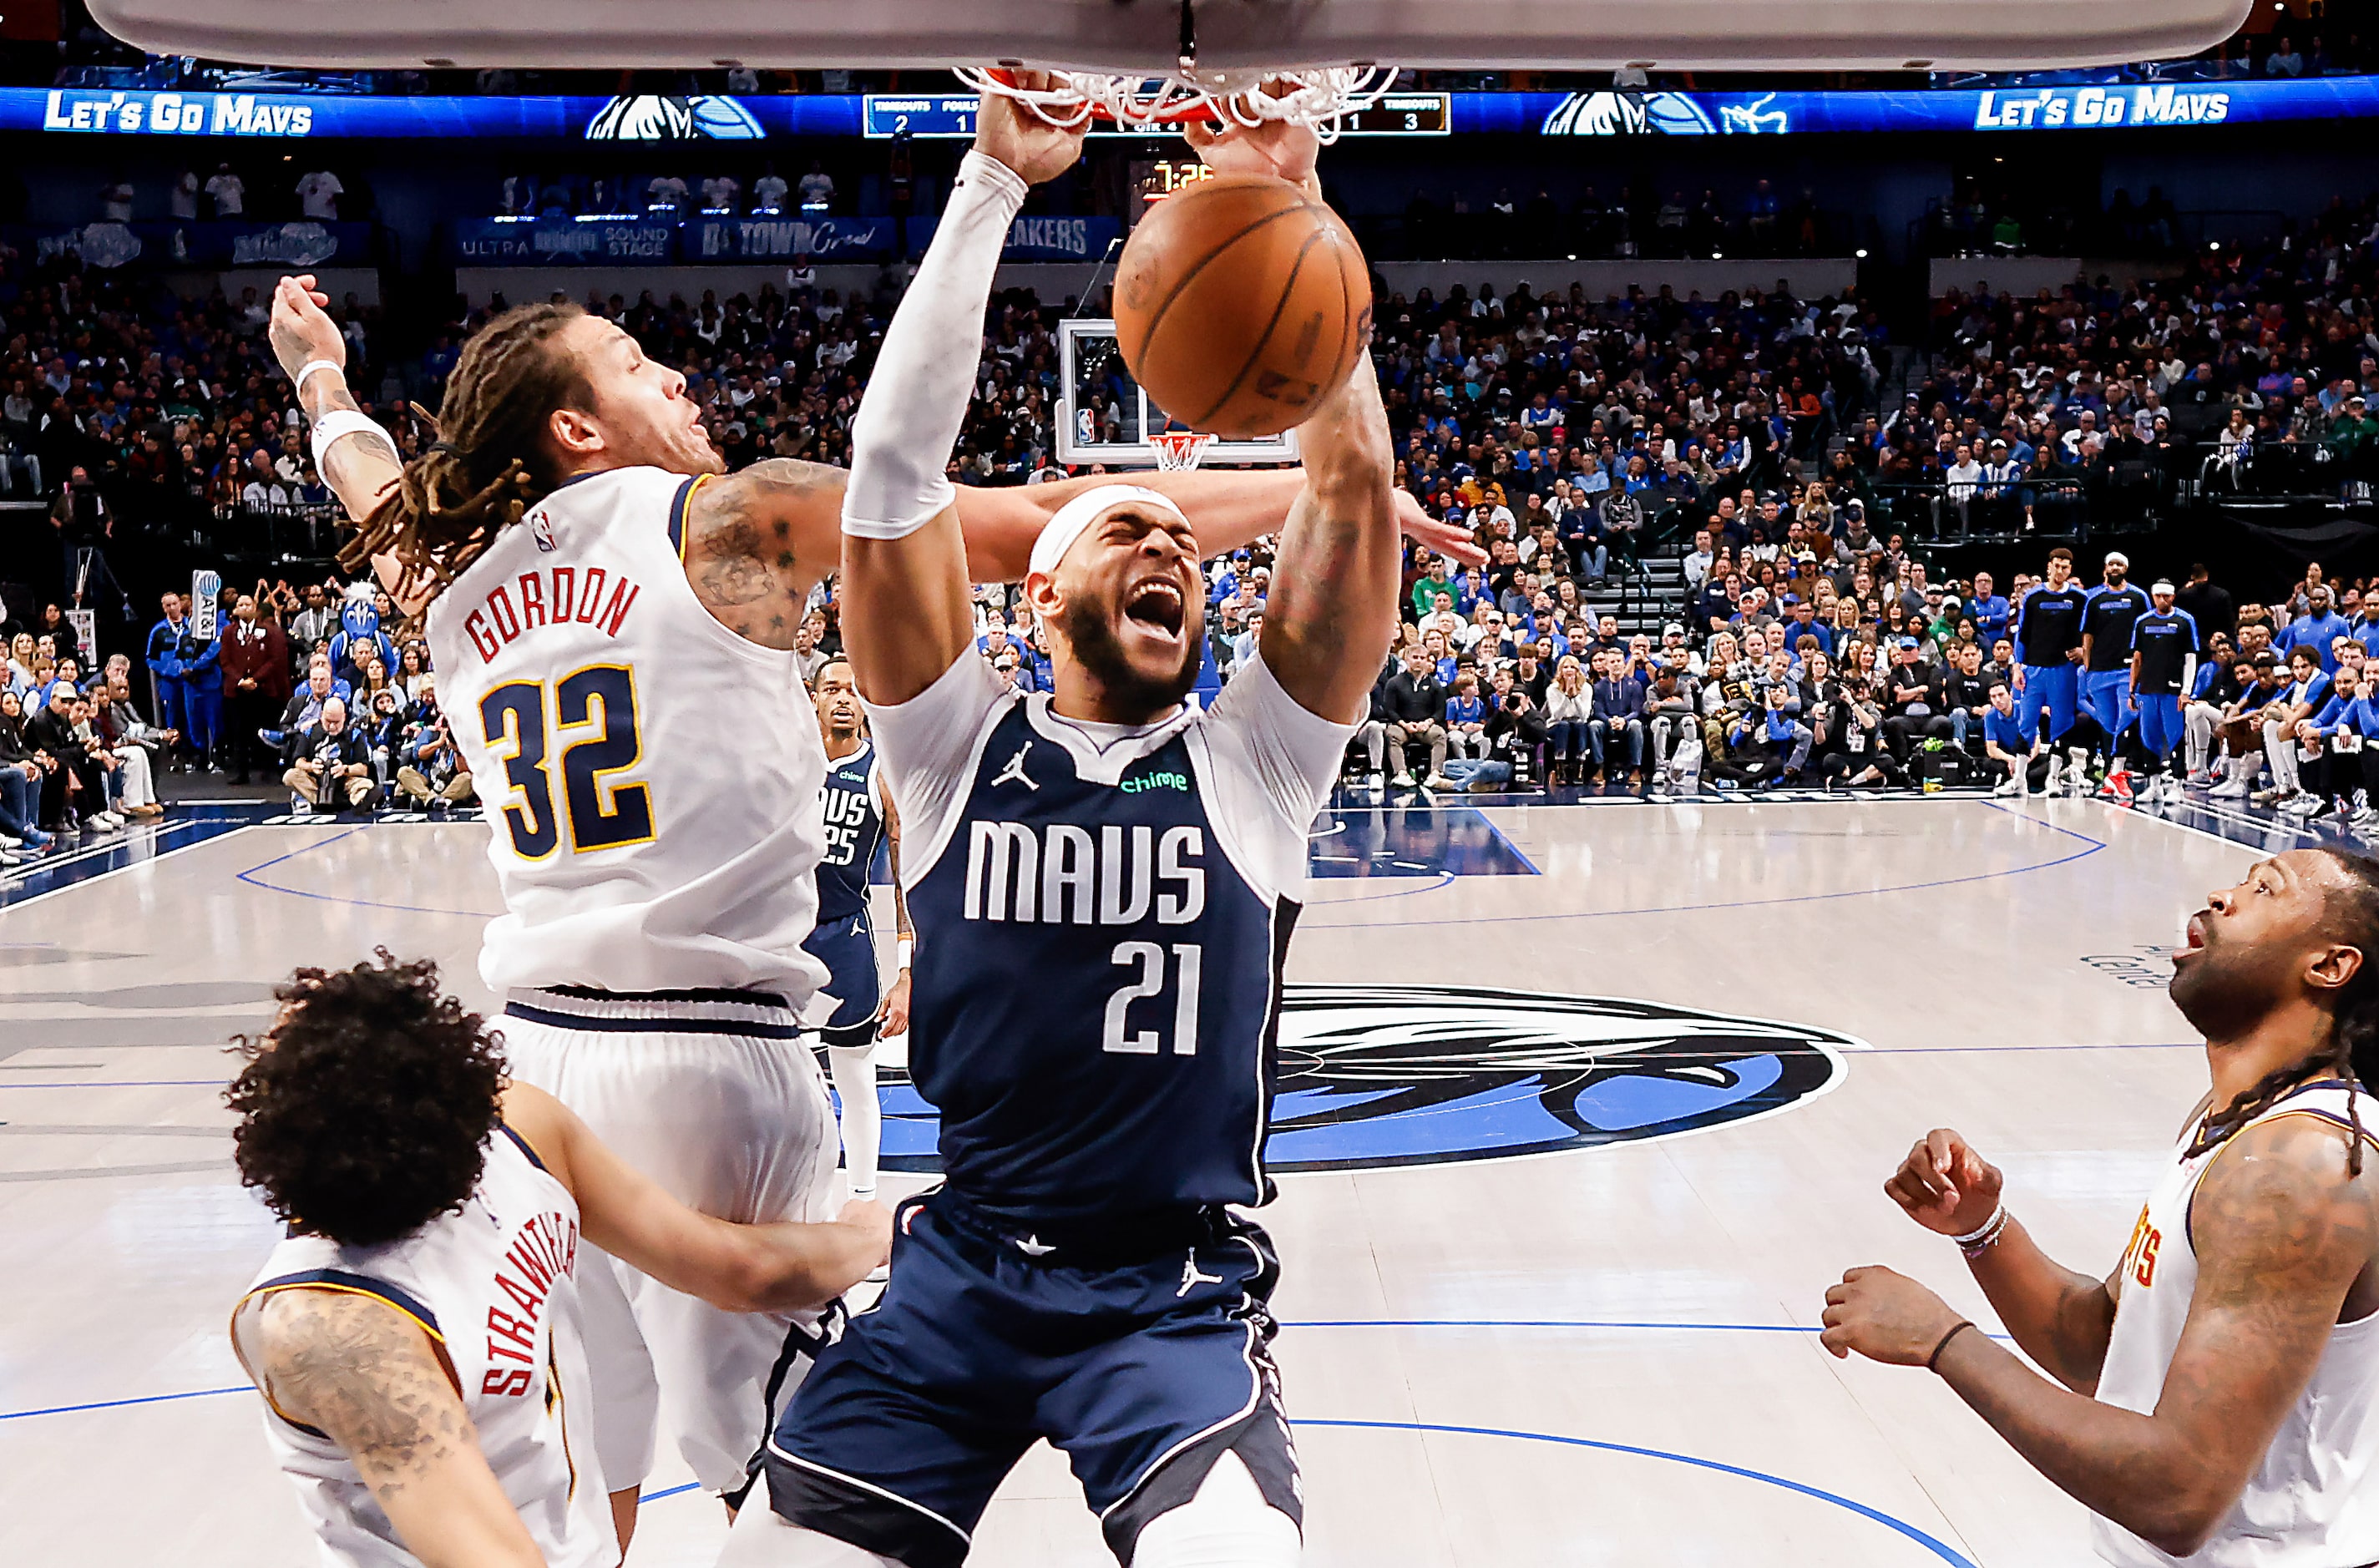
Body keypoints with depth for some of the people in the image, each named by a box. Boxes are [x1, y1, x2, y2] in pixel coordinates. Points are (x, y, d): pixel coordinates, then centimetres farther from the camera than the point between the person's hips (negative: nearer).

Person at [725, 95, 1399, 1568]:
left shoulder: (1254, 758, 1)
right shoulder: (962, 746, 1)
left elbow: (1356, 483, -7)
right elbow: (894, 460, -7)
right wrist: (993, 186, -9)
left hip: (1180, 1293, -1)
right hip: (963, 1270, 2)